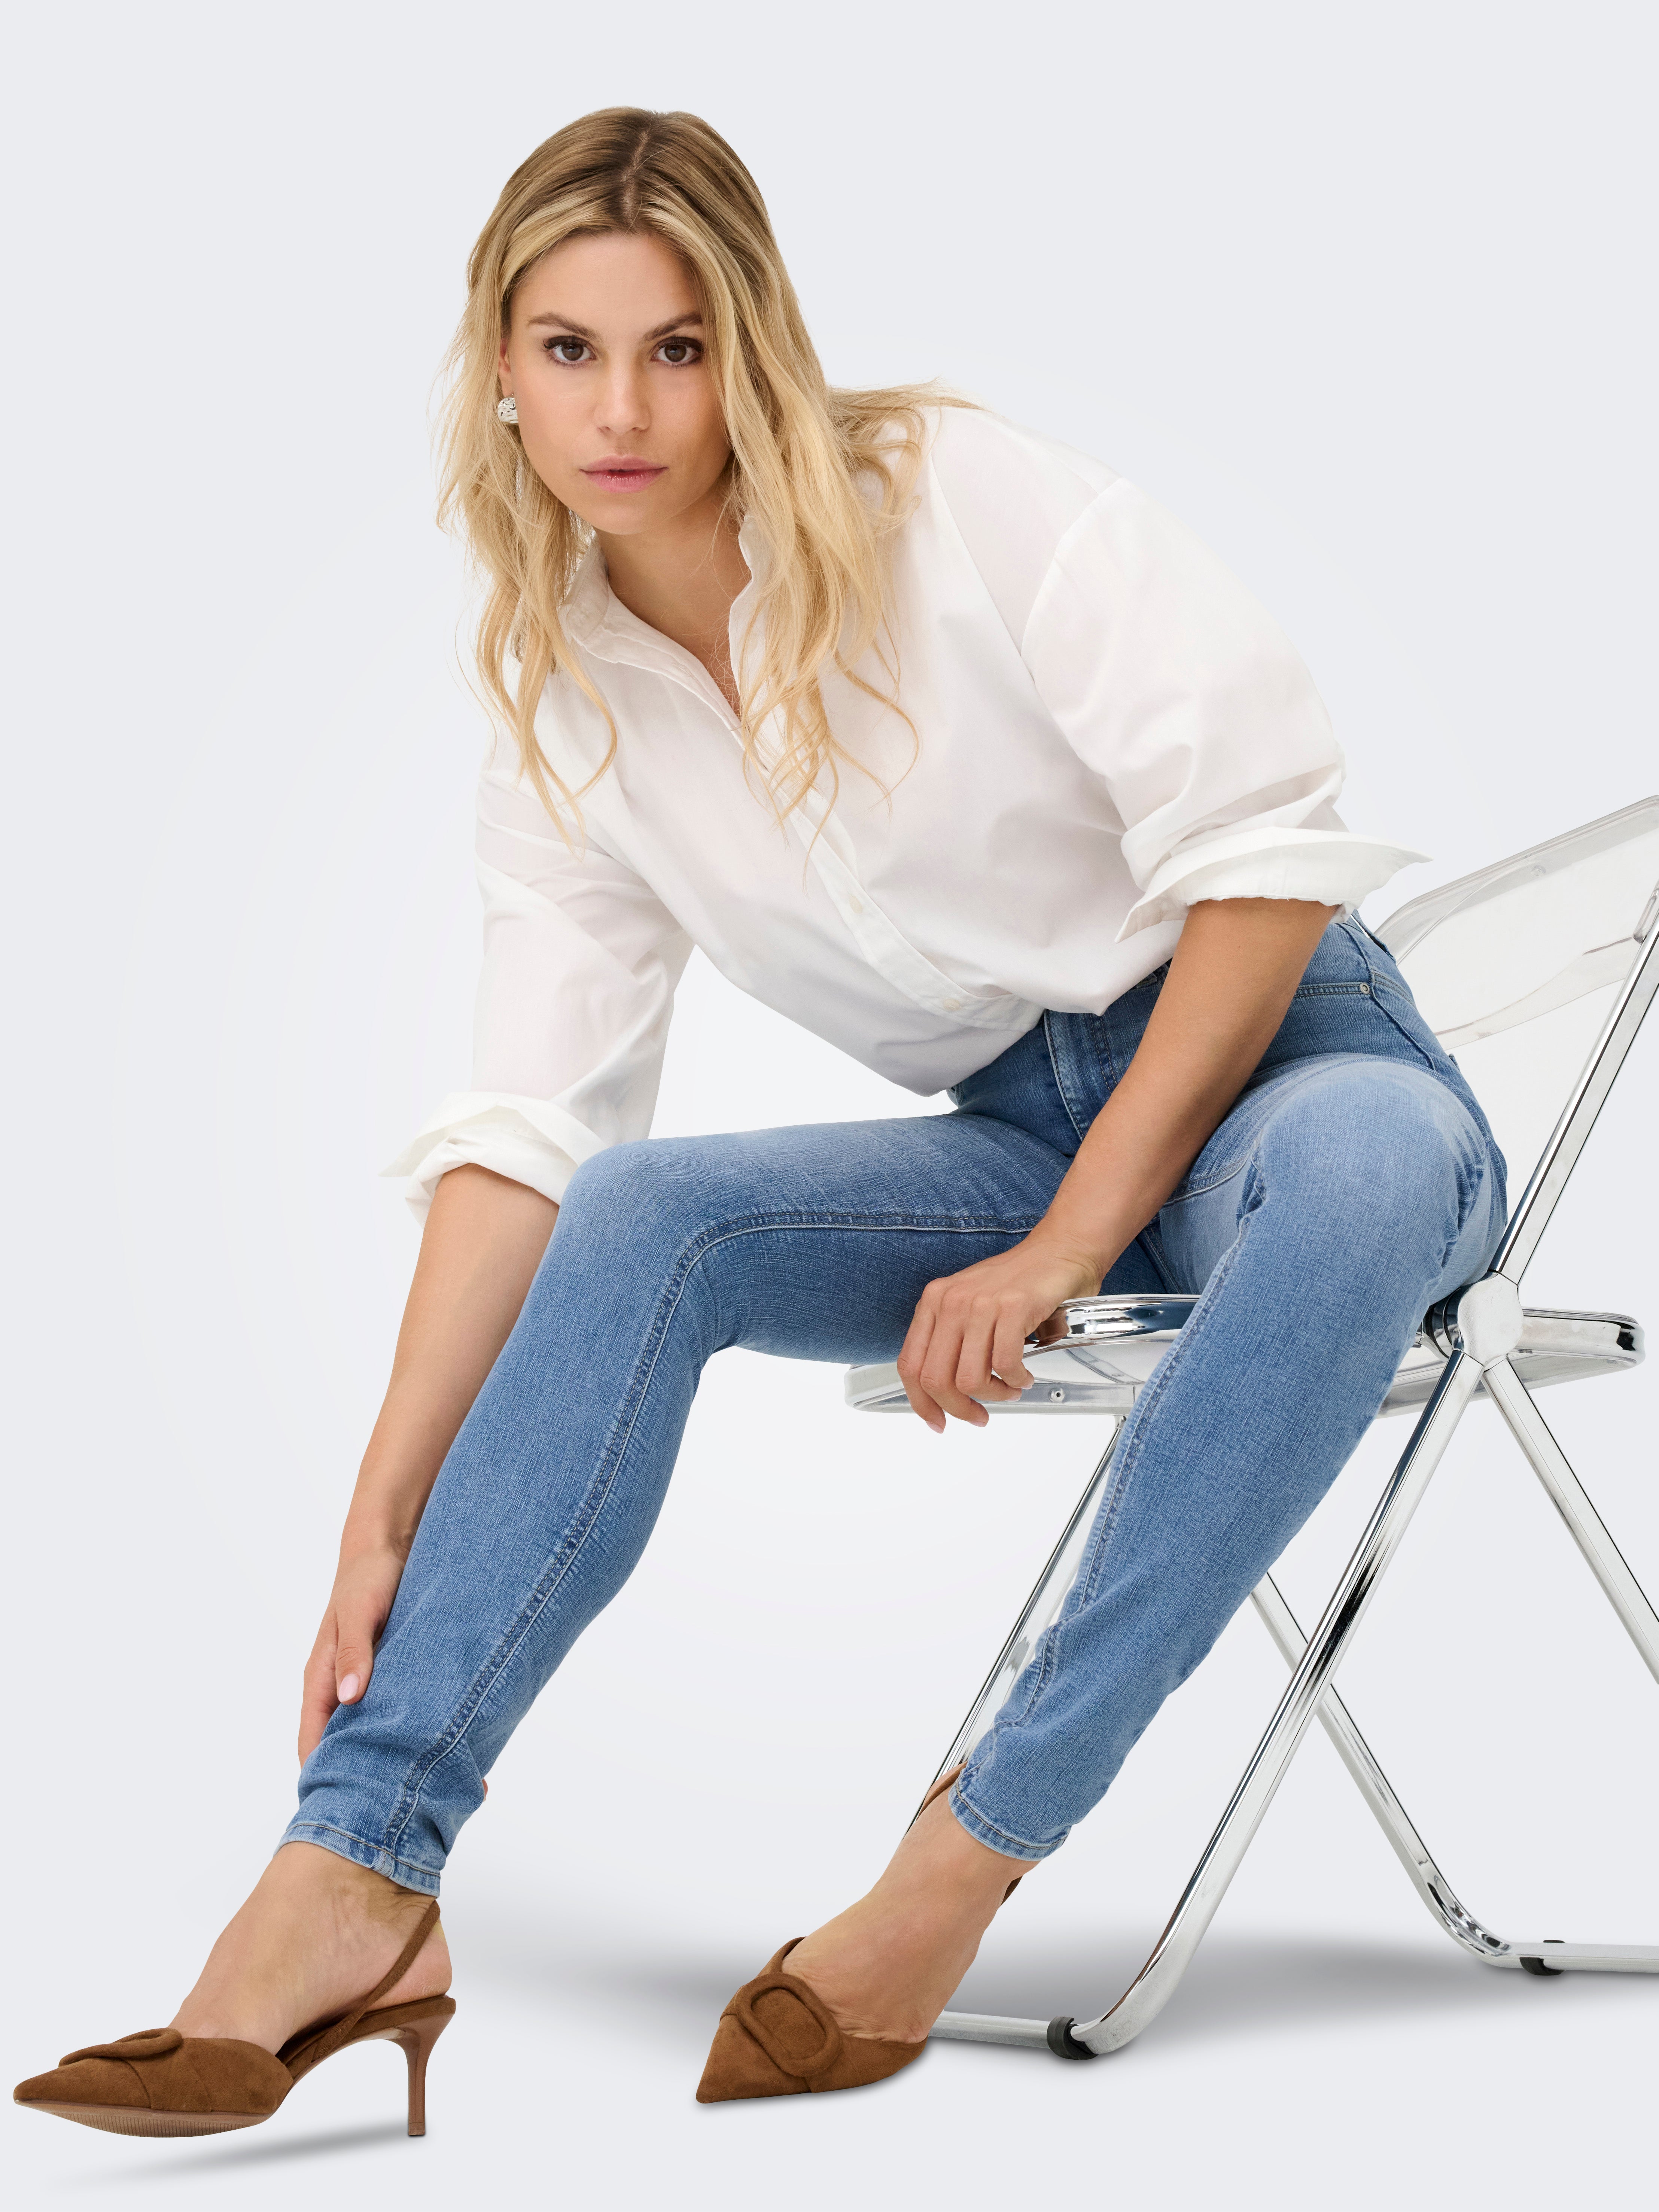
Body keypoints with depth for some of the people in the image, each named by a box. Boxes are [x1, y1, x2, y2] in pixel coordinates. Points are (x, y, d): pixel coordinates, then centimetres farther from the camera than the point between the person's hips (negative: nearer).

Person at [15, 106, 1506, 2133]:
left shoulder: (965, 502, -12)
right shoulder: (563, 711, 1)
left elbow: (1266, 849, -16)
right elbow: (526, 1131, -4)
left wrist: (1068, 1242, -17)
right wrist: (382, 1514, -14)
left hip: (1286, 1059, -4)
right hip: (1022, 1130, 4)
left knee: (1367, 1168, -39)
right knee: (648, 1217, -22)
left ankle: (972, 1853, -33)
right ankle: (353, 1886, -28)